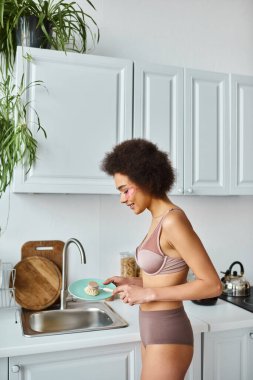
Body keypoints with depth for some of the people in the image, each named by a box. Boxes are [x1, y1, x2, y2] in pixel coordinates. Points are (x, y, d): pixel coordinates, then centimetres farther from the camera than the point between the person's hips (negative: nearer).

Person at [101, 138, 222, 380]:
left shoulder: (173, 220, -22)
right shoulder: (159, 220, 5)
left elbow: (212, 285, -21)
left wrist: (149, 294, -21)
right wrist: (132, 282, 3)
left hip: (166, 333, -9)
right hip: (154, 330, 9)